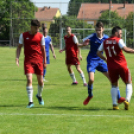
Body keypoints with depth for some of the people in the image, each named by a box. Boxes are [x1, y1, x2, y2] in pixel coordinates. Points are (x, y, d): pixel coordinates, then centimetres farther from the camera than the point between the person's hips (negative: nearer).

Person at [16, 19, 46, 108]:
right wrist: (17, 58, -4)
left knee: (41, 81, 6)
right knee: (29, 80, -15)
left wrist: (45, 61, 9)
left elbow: (43, 49, 10)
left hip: (38, 61, 2)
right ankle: (31, 102, -13)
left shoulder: (40, 36, 4)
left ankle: (39, 96, 37)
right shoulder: (23, 35, 2)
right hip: (28, 61, -1)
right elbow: (19, 47, 9)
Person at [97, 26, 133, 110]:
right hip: (122, 65, -4)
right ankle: (127, 100, -13)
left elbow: (99, 53, 11)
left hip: (111, 66, 4)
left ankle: (114, 104, 4)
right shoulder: (118, 40, -8)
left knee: (114, 85, 16)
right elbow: (125, 49, -23)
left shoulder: (105, 42, 9)